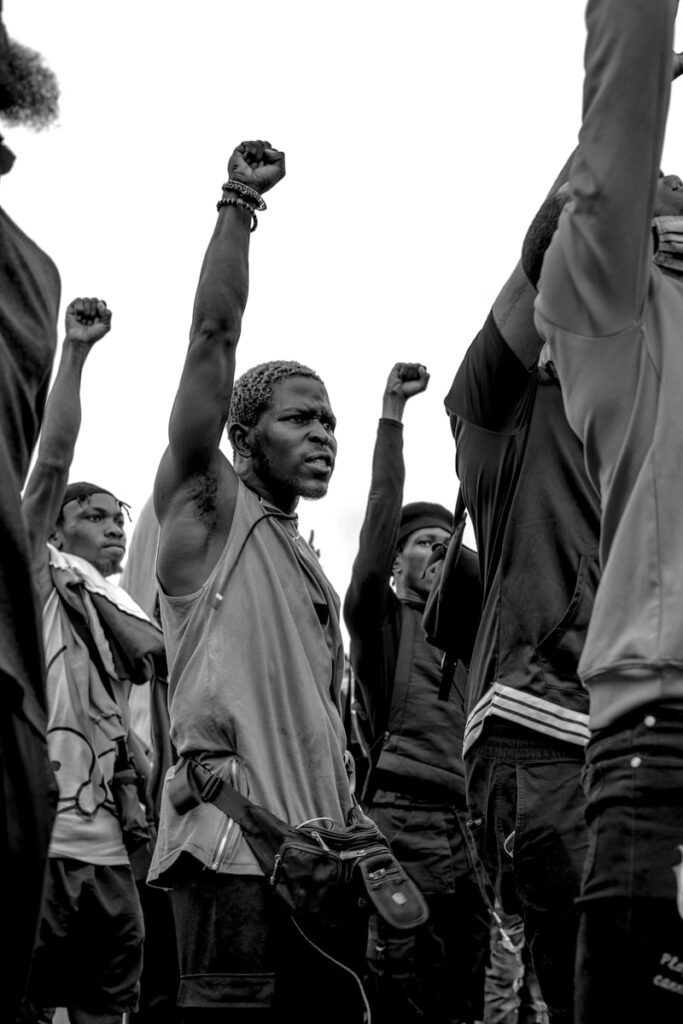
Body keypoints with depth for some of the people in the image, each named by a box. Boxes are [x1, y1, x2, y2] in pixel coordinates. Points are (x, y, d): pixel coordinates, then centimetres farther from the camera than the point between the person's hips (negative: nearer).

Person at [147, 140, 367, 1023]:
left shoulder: (308, 567, 26)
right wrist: (238, 203, -7)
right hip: (234, 845, -8)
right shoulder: (207, 508, 6)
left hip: (325, 850, 8)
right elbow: (213, 336, -4)